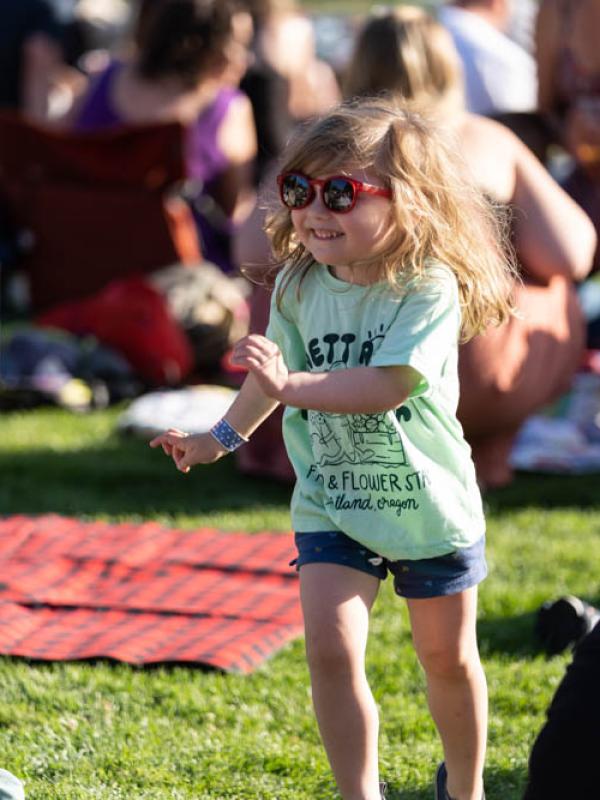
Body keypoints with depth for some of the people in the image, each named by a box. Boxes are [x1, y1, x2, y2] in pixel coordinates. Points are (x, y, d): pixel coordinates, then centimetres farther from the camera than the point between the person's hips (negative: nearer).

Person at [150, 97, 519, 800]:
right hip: (330, 505, 3)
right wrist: (223, 437, 20)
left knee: (447, 656, 13)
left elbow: (389, 385, -31)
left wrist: (290, 386, -38)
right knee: (331, 649, -14)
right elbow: (278, 371, 14)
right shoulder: (298, 286, -4)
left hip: (430, 504, -3)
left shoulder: (428, 289, -20)